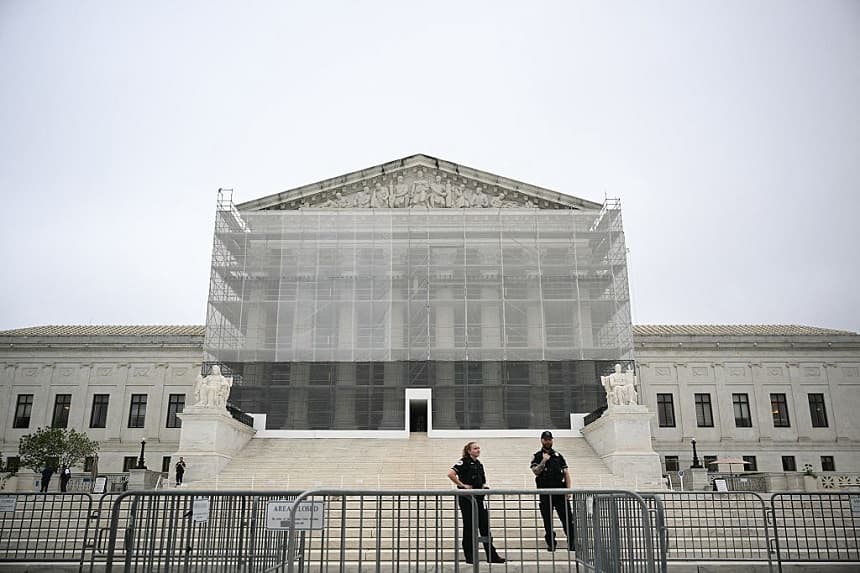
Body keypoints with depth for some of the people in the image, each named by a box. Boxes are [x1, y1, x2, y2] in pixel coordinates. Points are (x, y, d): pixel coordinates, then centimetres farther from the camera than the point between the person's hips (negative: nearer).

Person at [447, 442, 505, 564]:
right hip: (466, 499, -7)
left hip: (478, 499, 7)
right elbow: (450, 473, -24)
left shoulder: (479, 464, 14)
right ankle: (469, 556, 13)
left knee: (485, 526, 6)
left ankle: (492, 556, 10)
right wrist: (462, 485, -19)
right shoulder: (464, 462, -9)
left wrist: (484, 487, 5)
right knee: (469, 527, 2)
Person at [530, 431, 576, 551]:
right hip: (545, 492, -1)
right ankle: (551, 543, 14)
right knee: (547, 519, 4)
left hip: (560, 490, 1)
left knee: (567, 517, -3)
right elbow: (536, 471, -6)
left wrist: (568, 488, 1)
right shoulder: (537, 456, 7)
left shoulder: (558, 455, 14)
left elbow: (566, 473, 11)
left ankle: (572, 542, 2)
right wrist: (544, 461, -13)